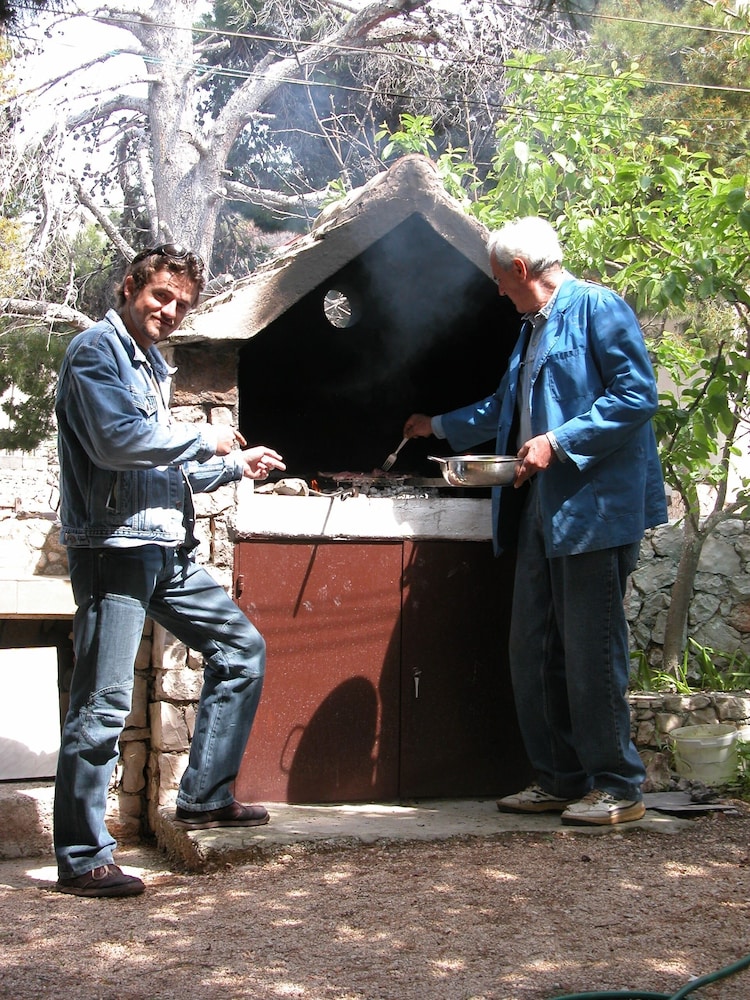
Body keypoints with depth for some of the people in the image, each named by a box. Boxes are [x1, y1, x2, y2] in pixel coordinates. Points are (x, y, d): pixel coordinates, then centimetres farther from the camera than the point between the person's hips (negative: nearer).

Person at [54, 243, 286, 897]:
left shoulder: (151, 365, 23)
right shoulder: (96, 351, -5)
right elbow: (117, 440, -21)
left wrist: (235, 466, 25)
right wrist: (205, 438, -9)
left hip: (167, 553, 9)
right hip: (113, 548, -9)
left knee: (241, 648, 13)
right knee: (102, 705, -7)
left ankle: (205, 798, 19)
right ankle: (82, 860, 0)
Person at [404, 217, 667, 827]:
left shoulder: (597, 308, -6)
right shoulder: (533, 328, 22)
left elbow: (637, 396, -16)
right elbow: (506, 407, 37)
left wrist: (559, 443, -19)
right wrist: (440, 425, 47)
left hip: (595, 508, -9)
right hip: (540, 513, 10)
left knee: (591, 650, -6)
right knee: (533, 651, 10)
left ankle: (618, 788, 5)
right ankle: (560, 780, 19)